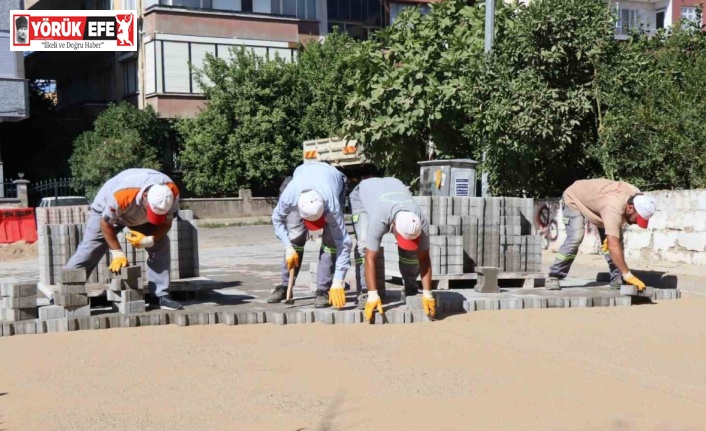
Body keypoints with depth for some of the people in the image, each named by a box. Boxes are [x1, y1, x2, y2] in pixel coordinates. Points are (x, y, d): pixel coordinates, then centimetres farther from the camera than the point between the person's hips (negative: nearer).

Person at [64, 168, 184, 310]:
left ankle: (161, 295, -9)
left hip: (140, 216, 3)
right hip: (107, 210, -3)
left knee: (161, 245, -13)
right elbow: (105, 223, -27)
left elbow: (166, 223, -17)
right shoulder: (121, 195, -44)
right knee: (89, 250, -8)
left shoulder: (171, 192, -33)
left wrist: (149, 240, -35)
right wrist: (117, 252, -25)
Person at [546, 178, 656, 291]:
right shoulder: (613, 207, -45)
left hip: (594, 199, 8)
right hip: (574, 199, -8)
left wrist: (610, 235, -12)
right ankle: (553, 277, -15)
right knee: (575, 239, -25)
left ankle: (617, 278, 2)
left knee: (616, 237, -5)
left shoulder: (636, 196, -20)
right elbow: (613, 246, -48)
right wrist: (628, 275, -48)